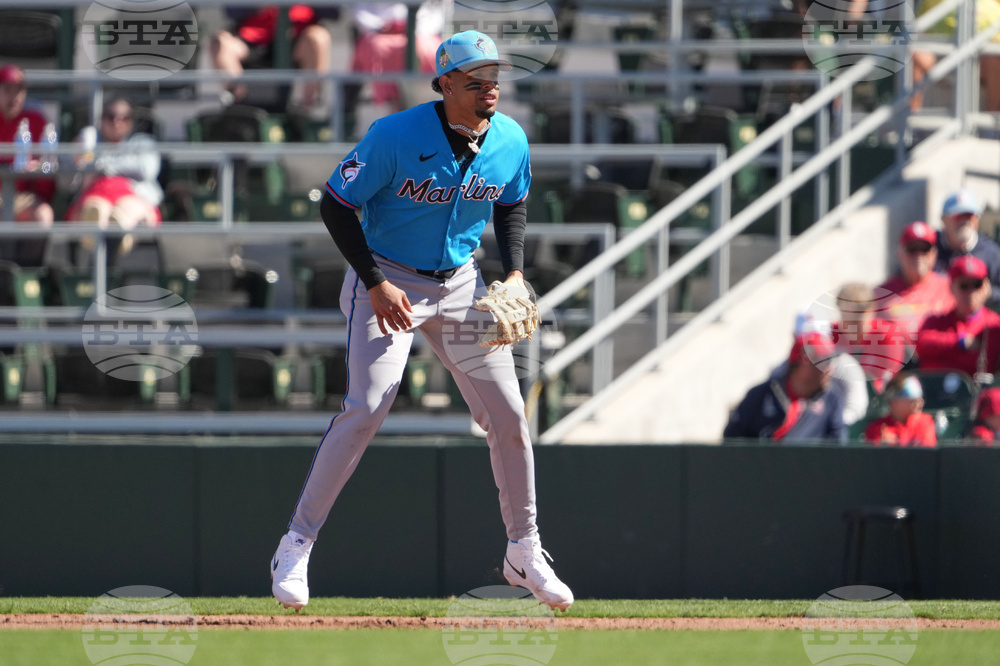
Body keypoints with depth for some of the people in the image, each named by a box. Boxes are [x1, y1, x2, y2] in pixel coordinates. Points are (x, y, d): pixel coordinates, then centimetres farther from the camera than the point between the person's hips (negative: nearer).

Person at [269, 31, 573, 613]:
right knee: (368, 408, -19)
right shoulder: (396, 136, -22)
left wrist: (515, 272, -3)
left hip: (461, 283, 5)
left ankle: (524, 554, 18)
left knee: (508, 414, 2)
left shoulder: (511, 142, -6)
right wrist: (375, 284, -22)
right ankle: (297, 545, -10)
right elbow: (336, 205, -16)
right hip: (389, 281, -5)